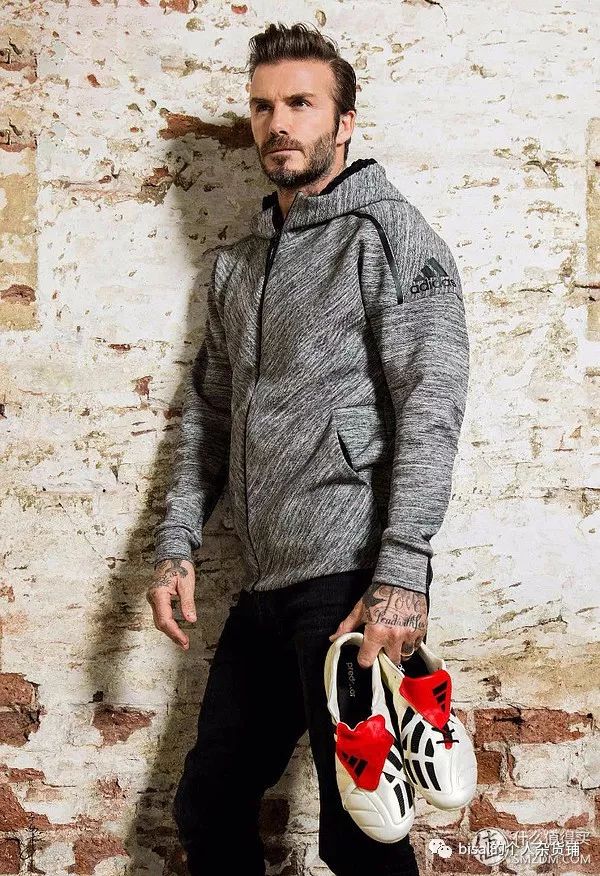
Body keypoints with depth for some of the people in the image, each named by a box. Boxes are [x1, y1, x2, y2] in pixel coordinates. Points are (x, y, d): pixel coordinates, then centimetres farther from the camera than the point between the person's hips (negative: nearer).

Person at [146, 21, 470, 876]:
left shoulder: (388, 233, -2)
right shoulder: (237, 262, 20)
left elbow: (432, 403, -12)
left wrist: (404, 571, -21)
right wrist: (178, 542, 11)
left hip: (348, 581, -7)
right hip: (265, 588, 8)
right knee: (208, 806, 15)